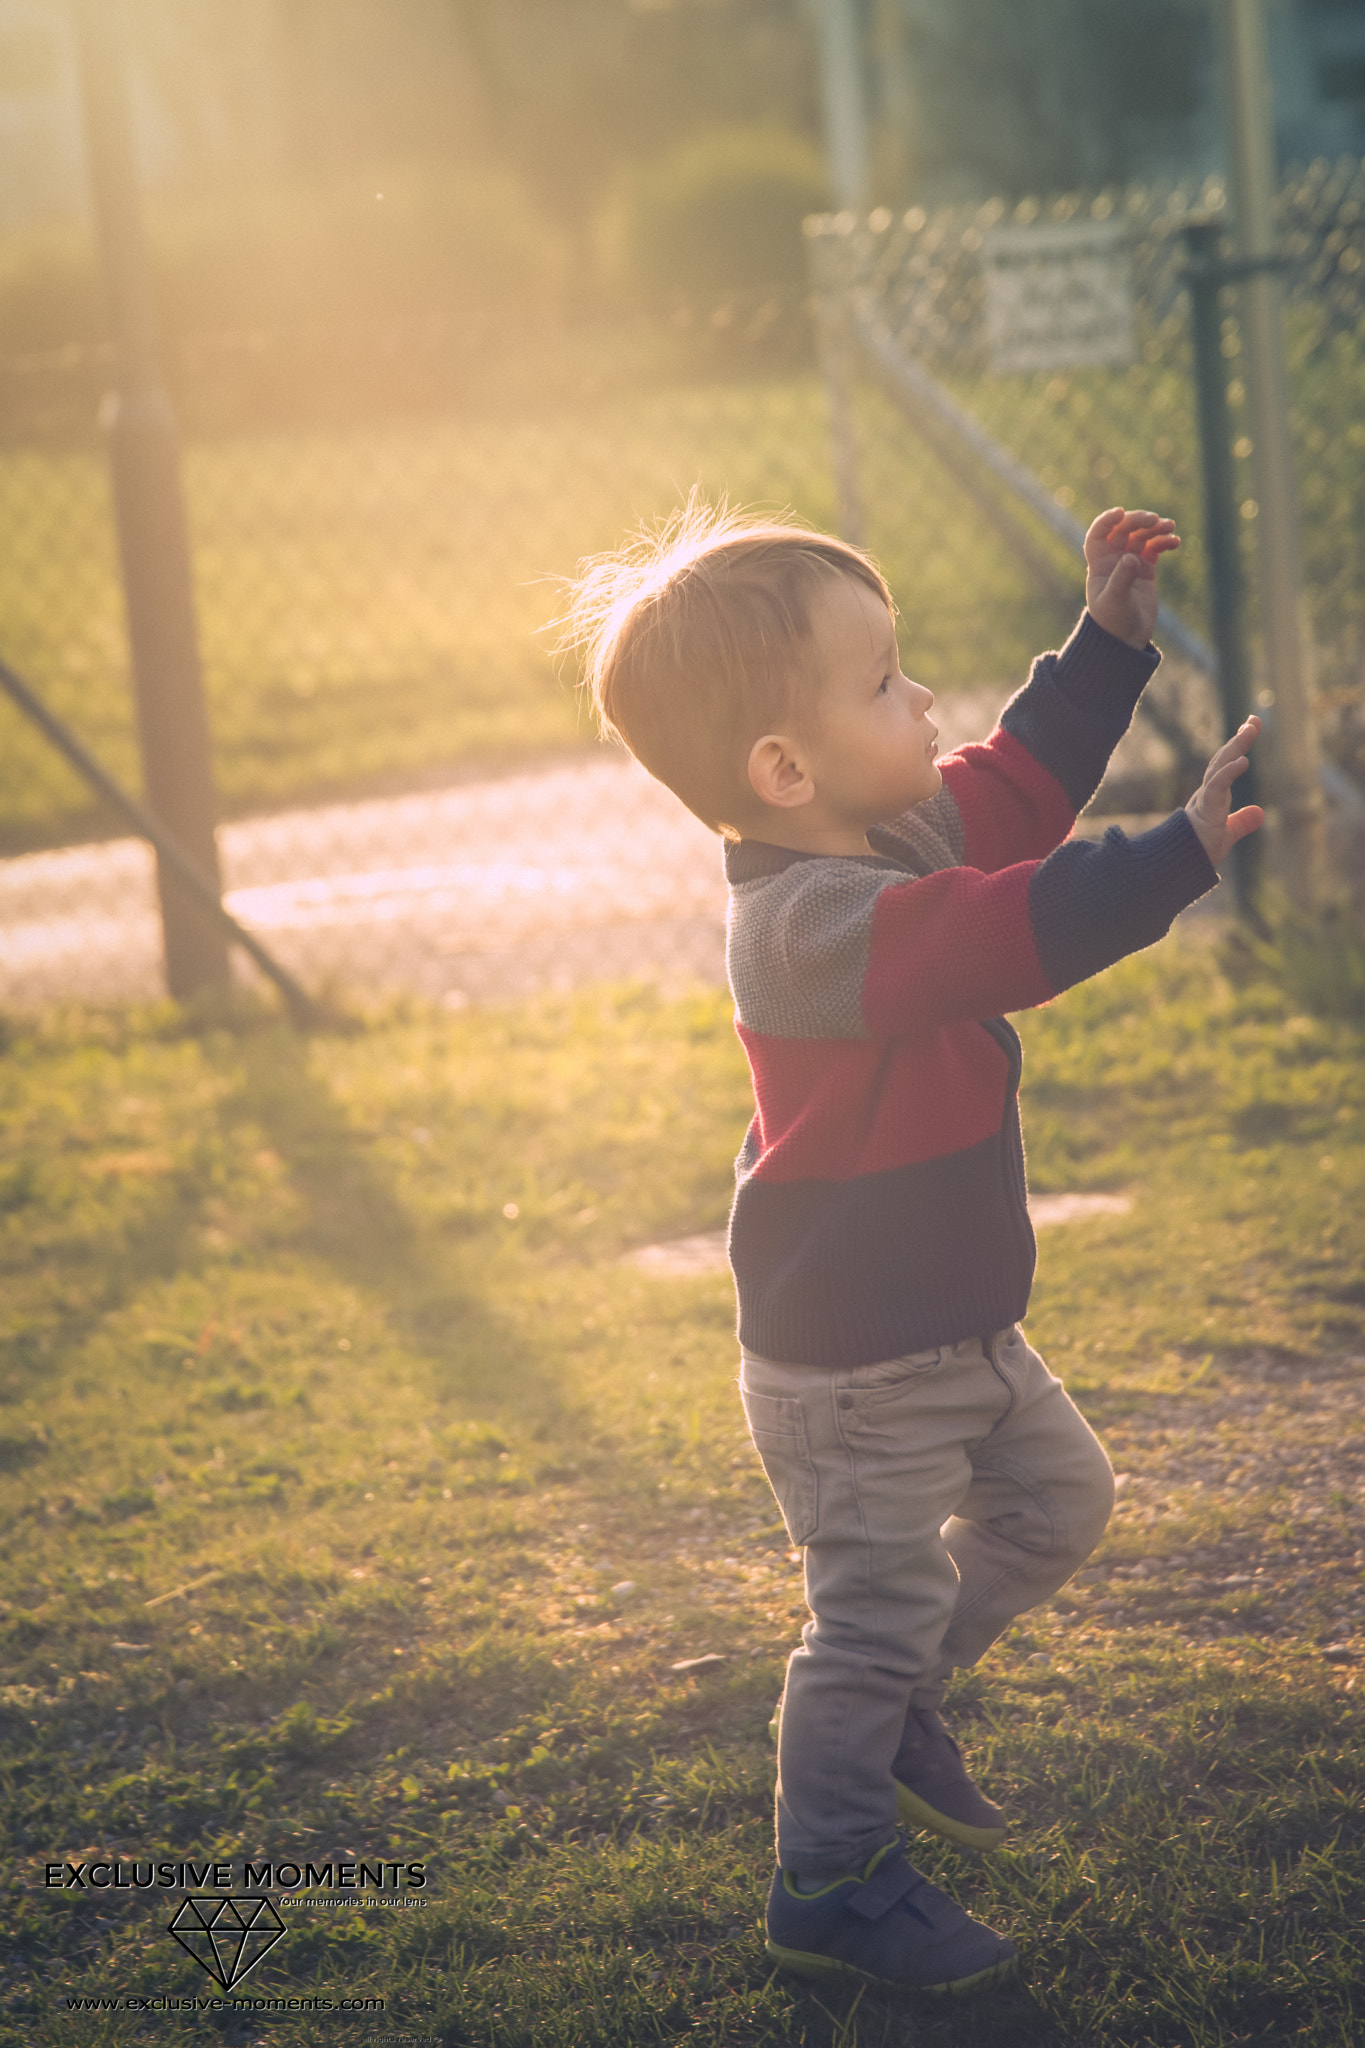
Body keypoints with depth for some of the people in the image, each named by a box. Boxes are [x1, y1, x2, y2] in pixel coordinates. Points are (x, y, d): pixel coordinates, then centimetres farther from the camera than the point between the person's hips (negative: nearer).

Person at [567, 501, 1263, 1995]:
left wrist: (1107, 644, 13)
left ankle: (892, 1706, 41)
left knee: (1057, 1499, 24)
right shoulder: (815, 923, -32)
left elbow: (1010, 789, 17)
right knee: (880, 1608, 0)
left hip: (956, 1323, 10)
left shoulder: (902, 832, -1)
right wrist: (1184, 852, -48)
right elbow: (1010, 931, -45)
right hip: (851, 1367, -10)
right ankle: (828, 1888, 16)